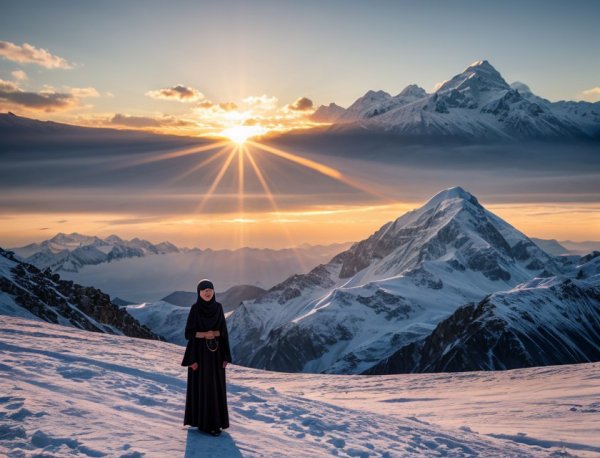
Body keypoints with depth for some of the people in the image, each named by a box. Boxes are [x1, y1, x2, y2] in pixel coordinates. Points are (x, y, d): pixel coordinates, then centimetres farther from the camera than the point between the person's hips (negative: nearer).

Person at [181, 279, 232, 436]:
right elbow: (189, 333, -6)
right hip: (199, 351, -4)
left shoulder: (218, 307, 4)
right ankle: (202, 422, 8)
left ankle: (214, 420, 17)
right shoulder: (195, 309, -7)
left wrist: (225, 356, -3)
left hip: (215, 352, 4)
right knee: (201, 385, -1)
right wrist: (204, 334, -22)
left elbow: (224, 331, 6)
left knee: (216, 385, 7)